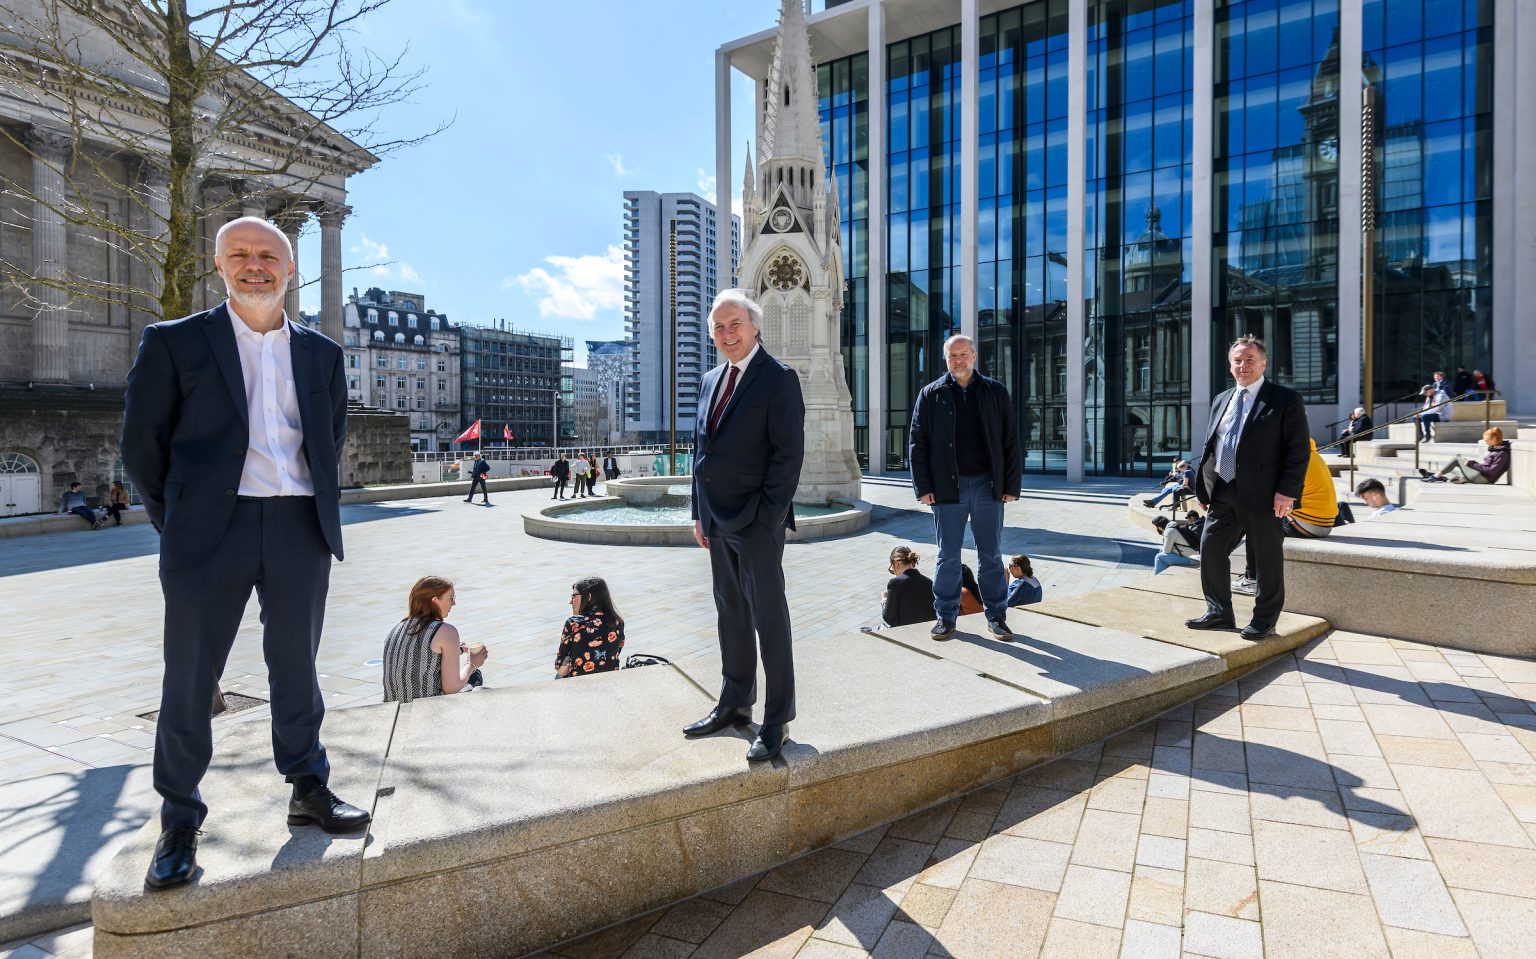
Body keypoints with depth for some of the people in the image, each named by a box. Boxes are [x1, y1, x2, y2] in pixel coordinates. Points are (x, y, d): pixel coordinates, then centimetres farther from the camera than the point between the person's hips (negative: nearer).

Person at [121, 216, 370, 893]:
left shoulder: (321, 353, 11)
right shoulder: (173, 342, 3)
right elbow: (142, 441, 4)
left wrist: (315, 505, 11)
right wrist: (174, 519, 3)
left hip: (300, 528, 2)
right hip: (211, 527, -2)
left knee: (296, 667, 13)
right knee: (189, 677, 6)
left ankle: (308, 790, 28)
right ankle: (179, 821, 22)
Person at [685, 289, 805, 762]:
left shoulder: (778, 378, -9)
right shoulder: (711, 380, 14)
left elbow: (789, 452, -14)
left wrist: (765, 517, -18)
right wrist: (700, 513, 13)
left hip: (757, 521, -7)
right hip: (718, 520, 8)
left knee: (768, 617, 0)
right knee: (731, 614, 16)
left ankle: (776, 721, 12)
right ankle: (735, 704, 30)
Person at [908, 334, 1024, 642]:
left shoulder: (995, 392, 6)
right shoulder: (931, 395, 5)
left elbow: (1011, 441, 5)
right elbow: (917, 443, 3)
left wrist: (1011, 485, -2)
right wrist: (923, 487, -5)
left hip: (987, 485, 1)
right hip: (947, 487, 0)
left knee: (991, 555, 8)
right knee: (948, 556, 6)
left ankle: (996, 617, 19)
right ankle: (945, 616, 17)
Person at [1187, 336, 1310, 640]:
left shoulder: (1286, 399, -3)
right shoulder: (1221, 400, 15)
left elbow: (1298, 450, -9)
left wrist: (1287, 491, -16)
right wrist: (1203, 485, 11)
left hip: (1263, 494, -6)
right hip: (1222, 492, 6)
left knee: (1267, 558, 6)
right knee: (1211, 549, 7)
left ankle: (1265, 619, 19)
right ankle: (1219, 613, 20)